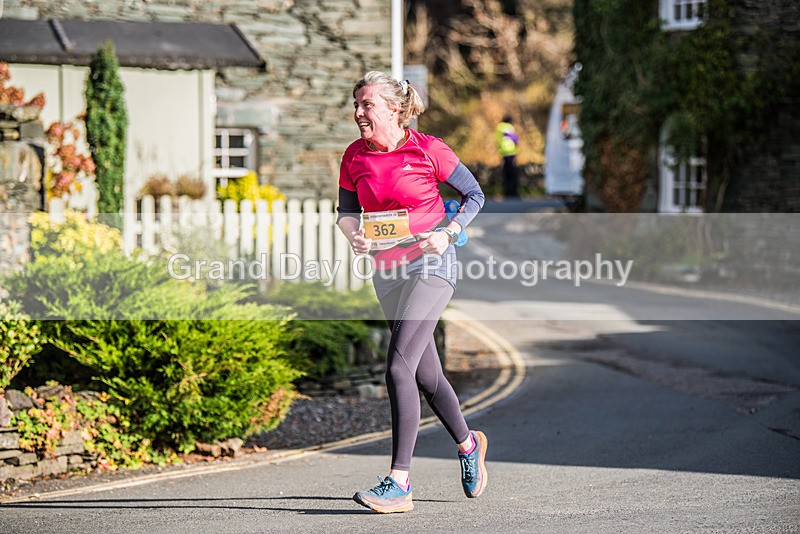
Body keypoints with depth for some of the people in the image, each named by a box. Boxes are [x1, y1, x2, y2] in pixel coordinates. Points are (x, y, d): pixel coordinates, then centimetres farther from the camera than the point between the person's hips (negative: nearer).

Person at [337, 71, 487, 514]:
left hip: (430, 264, -6)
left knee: (399, 366, -19)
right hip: (386, 271, 6)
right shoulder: (355, 157, 3)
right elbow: (347, 210, 15)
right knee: (425, 374, 15)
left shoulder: (427, 150, -9)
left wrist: (447, 233, -13)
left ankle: (398, 482, -20)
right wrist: (355, 236, -7)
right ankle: (468, 444, 41)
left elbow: (474, 195, 1)